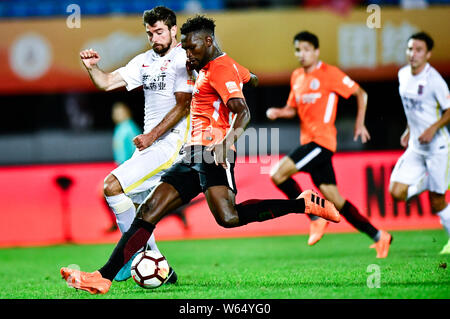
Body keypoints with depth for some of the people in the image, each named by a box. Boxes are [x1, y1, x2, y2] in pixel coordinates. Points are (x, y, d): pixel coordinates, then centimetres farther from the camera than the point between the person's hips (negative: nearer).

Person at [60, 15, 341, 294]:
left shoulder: (221, 67, -7)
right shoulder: (207, 69, 22)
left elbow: (243, 112, -21)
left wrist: (227, 142, -39)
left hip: (212, 155, -10)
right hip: (192, 156, 10)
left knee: (228, 217, -29)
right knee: (148, 212, 0)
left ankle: (304, 204, -17)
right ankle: (104, 277, -6)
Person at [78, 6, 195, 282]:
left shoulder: (184, 60, -9)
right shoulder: (145, 61, 16)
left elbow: (182, 106, -15)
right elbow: (107, 83, 14)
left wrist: (151, 137, -16)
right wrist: (93, 67, -7)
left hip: (171, 143, -9)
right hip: (151, 143, 9)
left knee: (113, 186, -19)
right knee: (132, 209, 9)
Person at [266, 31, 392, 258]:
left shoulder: (328, 73, -6)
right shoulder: (297, 77, 16)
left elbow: (360, 93, -1)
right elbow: (293, 109, 24)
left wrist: (359, 124, -4)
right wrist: (277, 112, 4)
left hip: (322, 141, -8)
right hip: (308, 141, 8)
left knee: (279, 173, -19)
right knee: (334, 199, 7)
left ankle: (316, 218, -7)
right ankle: (378, 236, 13)